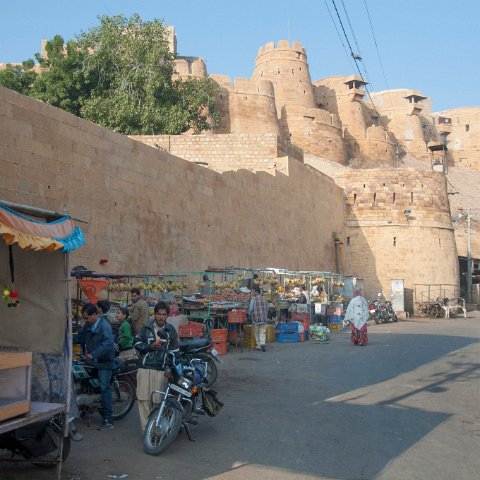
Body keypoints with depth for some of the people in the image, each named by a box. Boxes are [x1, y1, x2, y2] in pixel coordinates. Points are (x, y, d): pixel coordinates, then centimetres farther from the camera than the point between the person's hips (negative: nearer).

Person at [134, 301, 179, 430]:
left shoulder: (171, 330, 8)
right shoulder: (146, 328, 7)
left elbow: (175, 350, 12)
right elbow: (137, 343, 9)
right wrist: (150, 346, -7)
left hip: (162, 370, 0)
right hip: (145, 368, 0)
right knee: (143, 398, -2)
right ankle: (146, 428, 5)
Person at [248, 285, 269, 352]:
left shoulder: (253, 299, -10)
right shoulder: (264, 299, 4)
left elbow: (250, 309, -8)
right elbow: (267, 309, 9)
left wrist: (250, 315, 12)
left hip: (256, 319, -3)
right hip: (264, 319, 3)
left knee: (256, 333, 12)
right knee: (262, 332, 8)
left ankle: (258, 345, 15)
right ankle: (262, 343, -10)